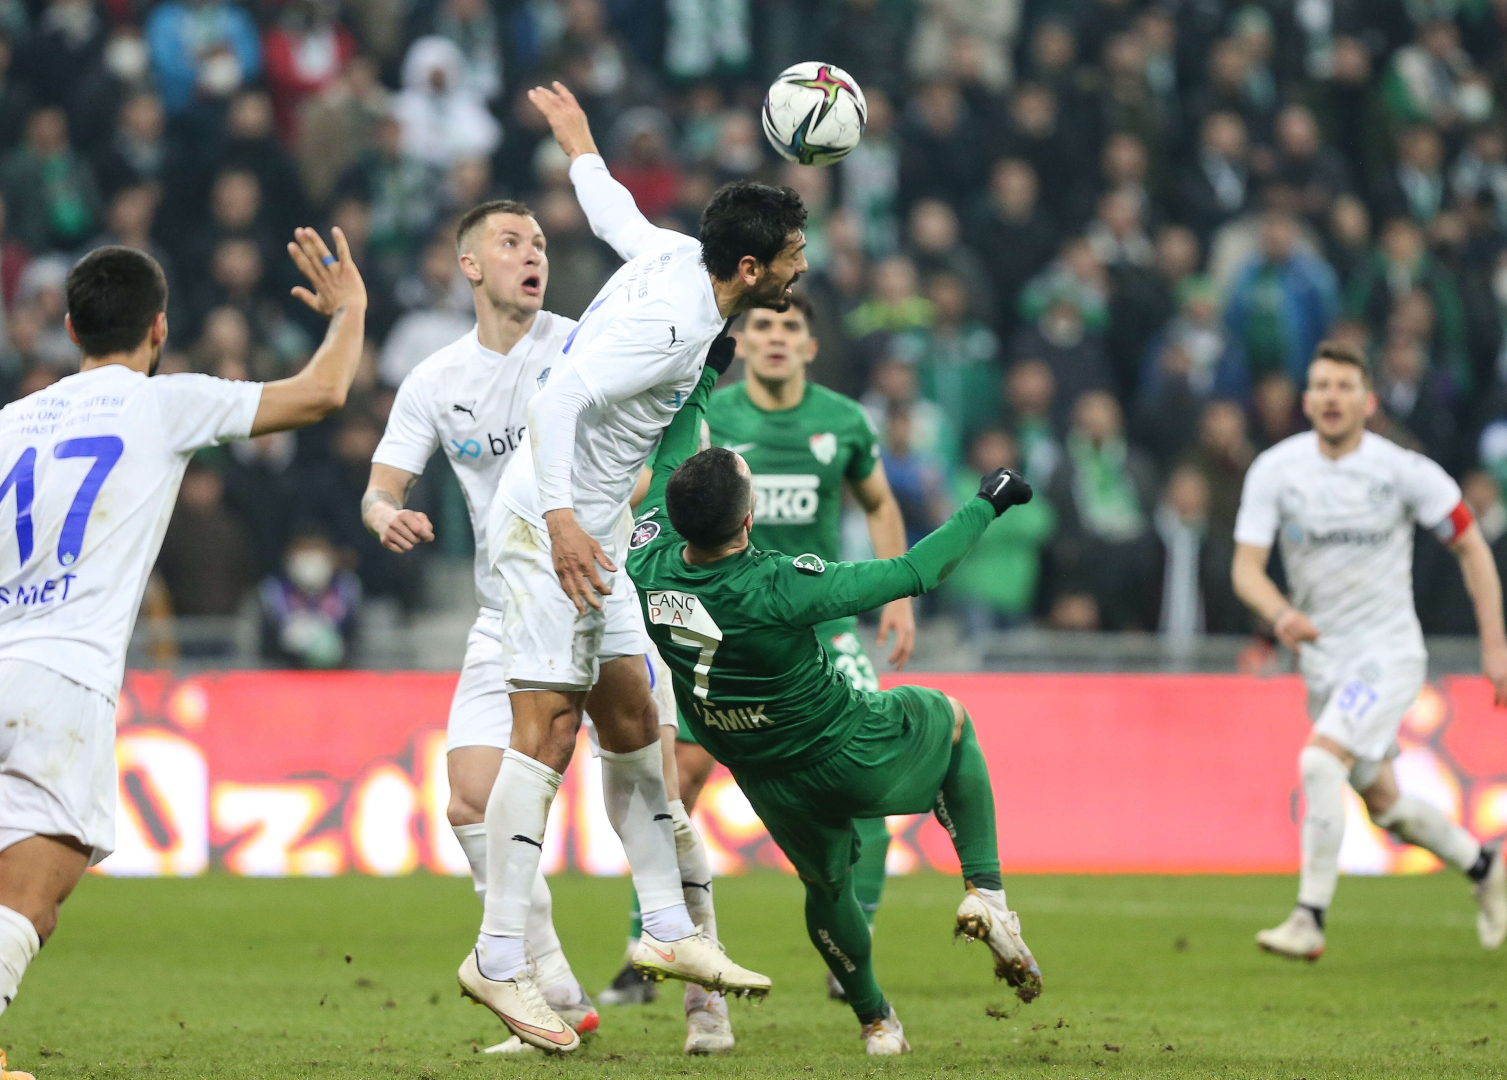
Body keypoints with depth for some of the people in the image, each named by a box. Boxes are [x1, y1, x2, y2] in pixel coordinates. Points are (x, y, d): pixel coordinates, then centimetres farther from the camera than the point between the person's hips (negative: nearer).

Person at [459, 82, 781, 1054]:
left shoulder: (673, 254, 6)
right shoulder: (671, 324, -23)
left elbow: (612, 208, 27)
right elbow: (559, 400, -28)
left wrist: (578, 139, 46)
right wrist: (561, 519, -32)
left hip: (593, 532, 11)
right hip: (551, 526, -11)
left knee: (631, 722, 11)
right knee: (549, 729, -14)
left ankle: (668, 929, 17)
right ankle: (500, 961, -16)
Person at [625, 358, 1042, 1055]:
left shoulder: (647, 564, -22)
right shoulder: (779, 589, -37)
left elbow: (668, 458, -1)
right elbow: (912, 574, -24)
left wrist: (702, 373, 11)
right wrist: (986, 506, -11)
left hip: (770, 784, 5)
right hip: (856, 761, -5)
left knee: (827, 886, 32)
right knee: (948, 718, 27)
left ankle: (875, 1022, 43)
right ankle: (984, 888, 20)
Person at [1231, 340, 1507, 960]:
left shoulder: (1404, 471, -12)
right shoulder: (1274, 470, -5)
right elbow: (1246, 566, -8)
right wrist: (1280, 613, -31)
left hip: (1388, 652, -5)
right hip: (1321, 658, 5)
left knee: (1319, 762, -25)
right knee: (1382, 803, 15)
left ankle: (1309, 920, -19)